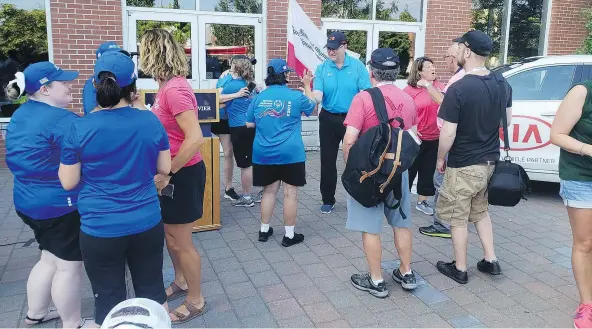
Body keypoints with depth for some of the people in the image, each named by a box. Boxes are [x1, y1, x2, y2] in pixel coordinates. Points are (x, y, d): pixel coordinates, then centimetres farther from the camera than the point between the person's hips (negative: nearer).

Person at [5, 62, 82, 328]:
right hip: (59, 205, -10)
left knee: (50, 258, 24)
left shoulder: (21, 114, 9)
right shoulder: (61, 119, -22)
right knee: (69, 265, 5)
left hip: (29, 201, 10)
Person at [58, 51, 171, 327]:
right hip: (147, 224, 2)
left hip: (100, 229, -2)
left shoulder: (81, 128, -12)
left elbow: (68, 182, -4)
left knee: (109, 301, 14)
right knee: (152, 291, 20)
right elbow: (164, 168, 4)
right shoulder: (151, 122, -6)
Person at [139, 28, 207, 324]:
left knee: (180, 242, 5)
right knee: (169, 235, 23)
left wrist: (167, 174, -23)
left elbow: (195, 139, -30)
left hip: (182, 175, -9)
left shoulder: (174, 90, -23)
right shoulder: (167, 86, 7)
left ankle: (195, 301, 24)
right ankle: (180, 282, 44)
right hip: (170, 173, 9)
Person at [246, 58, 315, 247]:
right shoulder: (296, 96, -5)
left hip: (264, 154, 4)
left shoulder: (259, 97, 3)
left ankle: (264, 230, 25)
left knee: (269, 191, 16)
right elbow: (313, 108, 14)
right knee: (290, 193, 4)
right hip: (290, 153, -4)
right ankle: (289, 235, 11)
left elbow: (249, 124, 10)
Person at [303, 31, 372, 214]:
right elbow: (317, 98, -14)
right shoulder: (321, 69, -4)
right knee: (328, 160, 8)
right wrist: (307, 87, -33)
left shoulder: (358, 66, -7)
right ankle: (328, 200, 23)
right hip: (328, 119, 1)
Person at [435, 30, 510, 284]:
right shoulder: (502, 84, 0)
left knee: (458, 219, 9)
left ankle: (459, 269, 21)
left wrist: (440, 159, -6)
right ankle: (490, 260, 30)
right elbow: (507, 120, 12)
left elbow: (448, 133, -21)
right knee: (480, 212, 25)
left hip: (463, 165, -7)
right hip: (490, 160, 7)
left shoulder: (458, 89, -23)